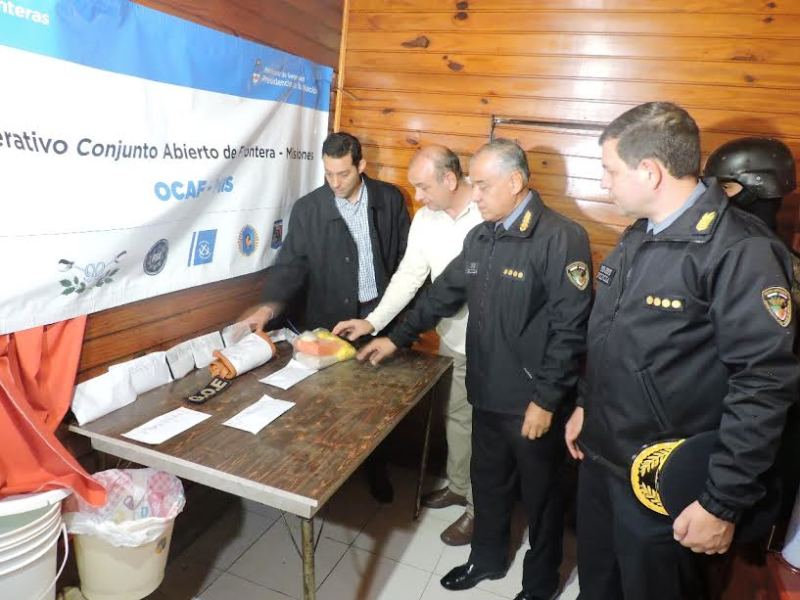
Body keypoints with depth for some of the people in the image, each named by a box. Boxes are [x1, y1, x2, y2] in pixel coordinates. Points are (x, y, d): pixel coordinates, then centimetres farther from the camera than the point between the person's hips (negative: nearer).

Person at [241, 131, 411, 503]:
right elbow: (291, 263, -8)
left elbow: (406, 256, 3)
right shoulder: (307, 209, -6)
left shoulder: (389, 199, -2)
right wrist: (270, 305, -24)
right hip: (331, 322, 0)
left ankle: (376, 468, 31)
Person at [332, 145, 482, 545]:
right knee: (455, 415, 21)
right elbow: (409, 275, 3)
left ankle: (480, 506, 31)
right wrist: (373, 321, -5)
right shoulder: (425, 218, 0)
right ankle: (458, 485, 44)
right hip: (451, 339, 6)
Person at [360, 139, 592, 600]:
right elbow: (444, 294, 14)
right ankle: (488, 558, 47)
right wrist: (397, 339, 14)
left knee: (539, 493, 15)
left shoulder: (560, 238, -18)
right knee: (488, 482, 23)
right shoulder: (480, 237, 7)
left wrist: (547, 399, -18)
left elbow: (571, 328, -20)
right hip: (487, 393, 7)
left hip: (533, 402, -6)